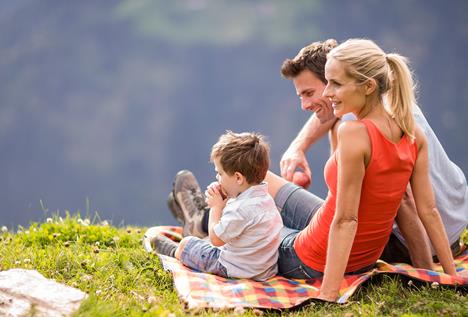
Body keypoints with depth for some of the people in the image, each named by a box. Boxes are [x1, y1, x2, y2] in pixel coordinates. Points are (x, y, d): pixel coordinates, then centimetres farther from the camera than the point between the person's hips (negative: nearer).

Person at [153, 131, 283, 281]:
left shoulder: (241, 209, -30)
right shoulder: (264, 196, 1)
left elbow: (215, 239, -17)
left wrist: (216, 207, -6)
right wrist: (226, 201, 0)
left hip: (237, 269, -9)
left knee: (185, 244, 11)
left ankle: (174, 253, 45)